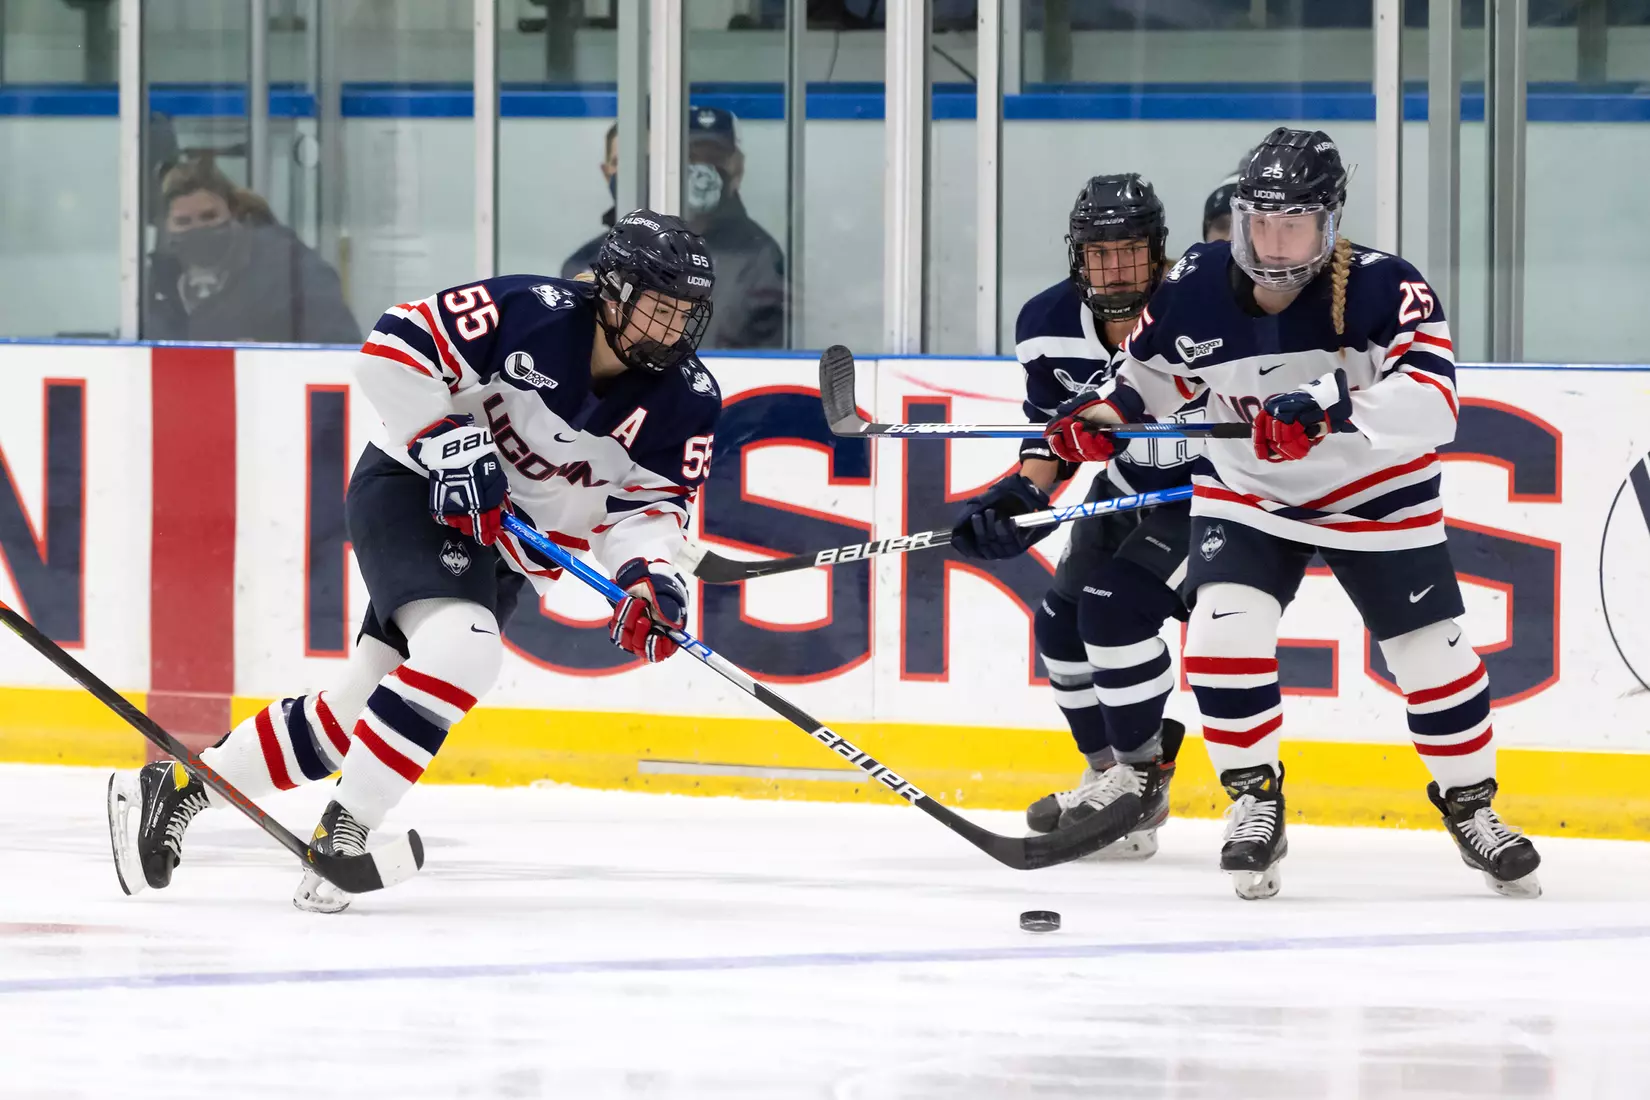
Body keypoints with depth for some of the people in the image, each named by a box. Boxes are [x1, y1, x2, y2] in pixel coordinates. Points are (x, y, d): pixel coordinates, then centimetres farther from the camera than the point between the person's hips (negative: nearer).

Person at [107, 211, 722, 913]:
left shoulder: (687, 402, -8)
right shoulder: (532, 314, -22)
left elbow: (648, 507, -6)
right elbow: (394, 350, -18)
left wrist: (648, 576, -26)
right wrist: (450, 441, -26)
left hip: (502, 553, 6)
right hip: (411, 490, -6)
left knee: (361, 703, 6)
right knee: (462, 647, -32)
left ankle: (176, 786, 20)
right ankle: (344, 828, -23)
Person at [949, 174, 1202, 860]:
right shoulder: (1050, 327, -12)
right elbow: (1054, 418, 3)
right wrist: (1022, 493, -12)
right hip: (1130, 487, 8)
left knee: (1114, 609, -21)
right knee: (1061, 620, 8)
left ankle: (1142, 779, -4)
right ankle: (1109, 777, 27)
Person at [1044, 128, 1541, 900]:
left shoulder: (1383, 289, -28)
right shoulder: (1197, 289, -16)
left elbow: (1432, 402, -42)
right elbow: (1152, 369, 5)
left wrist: (1337, 405, -56)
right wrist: (1101, 413, -13)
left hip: (1376, 496, -2)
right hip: (1245, 490, 2)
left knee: (1433, 655, 4)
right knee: (1221, 635, -18)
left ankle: (1469, 803, 28)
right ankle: (1255, 802, 1)